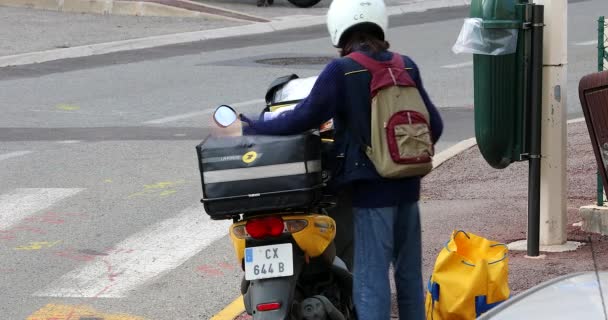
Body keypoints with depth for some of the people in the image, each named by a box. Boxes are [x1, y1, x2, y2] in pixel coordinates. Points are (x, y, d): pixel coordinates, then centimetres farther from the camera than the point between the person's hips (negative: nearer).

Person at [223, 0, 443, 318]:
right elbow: (433, 124, 9)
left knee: (371, 280, -4)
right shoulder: (405, 67, 4)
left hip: (370, 186, -5)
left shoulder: (341, 71, -12)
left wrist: (253, 128, -3)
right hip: (407, 184, 5)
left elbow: (305, 117, -15)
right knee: (409, 273, 16)